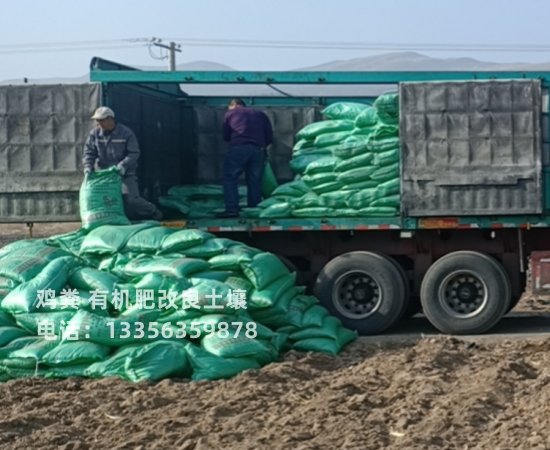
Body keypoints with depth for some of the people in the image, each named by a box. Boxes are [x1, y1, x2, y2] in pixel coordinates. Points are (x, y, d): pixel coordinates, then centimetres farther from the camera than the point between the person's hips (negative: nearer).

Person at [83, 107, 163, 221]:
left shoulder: (126, 133, -9)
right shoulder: (94, 134, 2)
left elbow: (134, 153, -11)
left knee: (131, 199, -12)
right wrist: (88, 167, -16)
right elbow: (89, 152, 2)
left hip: (125, 174, -4)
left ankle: (153, 212, 12)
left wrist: (123, 165, -25)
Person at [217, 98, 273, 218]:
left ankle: (232, 209, -12)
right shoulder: (260, 114, 28)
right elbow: (269, 137, 23)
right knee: (255, 181, 9)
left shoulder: (230, 113, 23)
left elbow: (226, 136, 25)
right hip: (257, 149, 3)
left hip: (238, 147, -3)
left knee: (230, 178, 0)